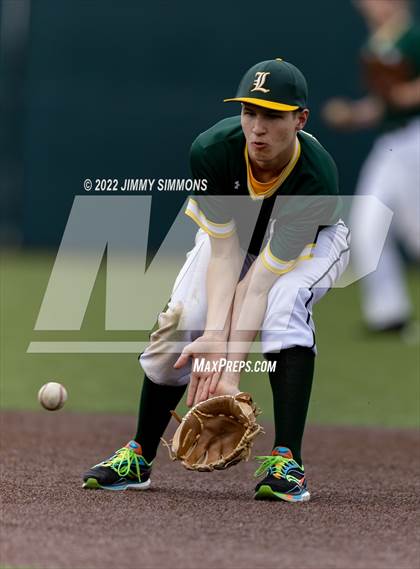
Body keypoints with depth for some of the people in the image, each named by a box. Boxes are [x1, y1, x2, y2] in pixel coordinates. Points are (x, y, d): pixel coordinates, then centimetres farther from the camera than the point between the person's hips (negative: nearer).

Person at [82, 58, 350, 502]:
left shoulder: (317, 178, -39)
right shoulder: (212, 150, -32)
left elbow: (261, 281, -40)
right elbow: (225, 252, -29)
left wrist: (231, 370, -48)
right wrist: (214, 333, -43)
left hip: (310, 244, -3)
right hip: (231, 234, 3)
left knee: (283, 307, -34)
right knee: (182, 320, -18)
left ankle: (287, 462, -32)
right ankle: (138, 456, 1)